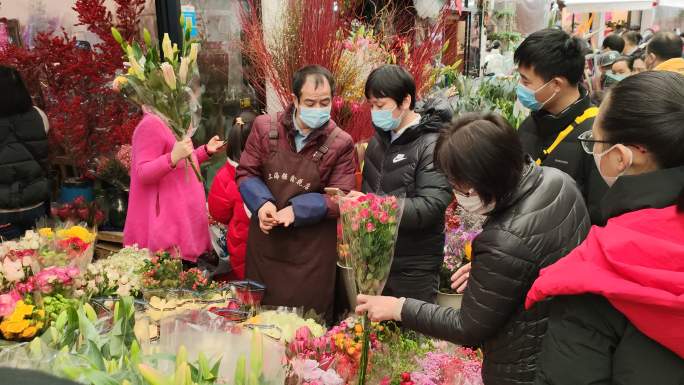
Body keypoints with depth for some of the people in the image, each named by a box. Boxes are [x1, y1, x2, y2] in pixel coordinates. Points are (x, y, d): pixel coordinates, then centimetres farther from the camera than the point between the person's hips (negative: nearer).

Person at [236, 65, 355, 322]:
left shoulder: (341, 143, -8)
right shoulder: (264, 127, -2)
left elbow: (339, 199, -10)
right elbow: (246, 173, 1)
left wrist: (297, 210, -22)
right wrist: (262, 203, -18)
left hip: (312, 251, -2)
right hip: (264, 242, 3)